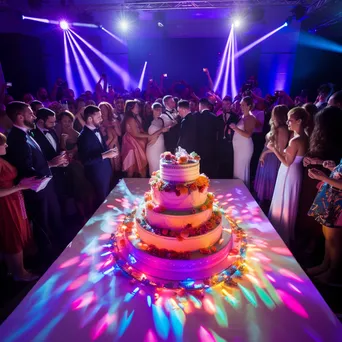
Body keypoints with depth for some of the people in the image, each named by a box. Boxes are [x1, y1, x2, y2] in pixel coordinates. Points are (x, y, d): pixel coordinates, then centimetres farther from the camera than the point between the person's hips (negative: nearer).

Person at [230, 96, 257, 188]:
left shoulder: (250, 118, -11)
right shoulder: (242, 117, 14)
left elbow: (248, 135, -20)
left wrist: (235, 128, -26)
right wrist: (233, 129, 0)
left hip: (244, 146, -8)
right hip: (239, 146, 8)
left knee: (242, 169, -2)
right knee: (238, 169, 12)